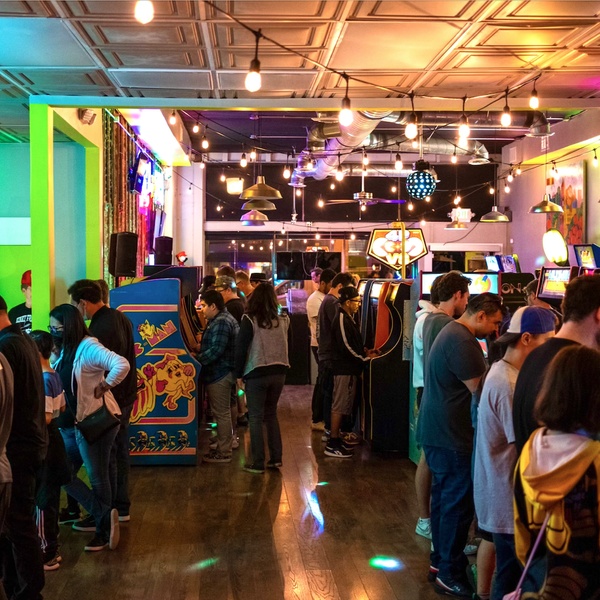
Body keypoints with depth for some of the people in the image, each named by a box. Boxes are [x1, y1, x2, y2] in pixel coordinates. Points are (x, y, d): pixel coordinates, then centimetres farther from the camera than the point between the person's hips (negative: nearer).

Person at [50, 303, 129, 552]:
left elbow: (122, 365, -33)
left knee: (97, 477, 5)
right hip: (72, 423, 9)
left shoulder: (88, 347, -20)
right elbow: (61, 381, 11)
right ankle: (105, 516, 13)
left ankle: (103, 531, 21)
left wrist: (103, 387, -24)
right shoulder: (65, 349, 8)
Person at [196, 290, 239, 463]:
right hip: (222, 372, 11)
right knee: (223, 412, 18)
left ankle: (223, 453, 2)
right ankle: (223, 446, 29)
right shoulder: (225, 319, 16)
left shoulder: (220, 323, -19)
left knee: (221, 413, -4)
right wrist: (201, 349, 13)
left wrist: (196, 359, -22)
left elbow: (215, 351, -27)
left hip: (219, 374, -11)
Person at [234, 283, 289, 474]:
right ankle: (275, 458, 18)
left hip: (256, 373, -4)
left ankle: (258, 463, 5)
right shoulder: (283, 321, 3)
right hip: (279, 372, 4)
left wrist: (239, 374, -2)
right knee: (271, 414, 18)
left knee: (256, 418, 4)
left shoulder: (249, 321, -9)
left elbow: (241, 349, -8)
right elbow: (285, 346, 9)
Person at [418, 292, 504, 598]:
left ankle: (440, 561, 30)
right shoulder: (462, 341, -22)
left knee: (444, 497, 19)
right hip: (451, 436, -11)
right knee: (459, 503, -1)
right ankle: (450, 574, 8)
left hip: (438, 431, 11)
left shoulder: (452, 332, 13)